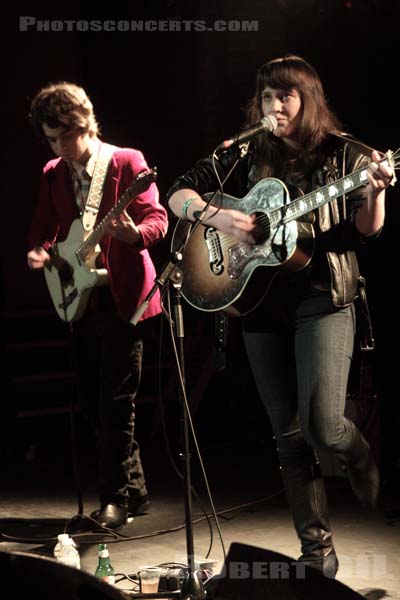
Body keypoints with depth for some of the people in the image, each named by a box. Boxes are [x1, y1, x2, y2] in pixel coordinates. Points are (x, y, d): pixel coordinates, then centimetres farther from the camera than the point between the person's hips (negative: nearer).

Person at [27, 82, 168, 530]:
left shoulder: (127, 162, -6)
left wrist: (134, 233, -33)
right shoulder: (53, 174, 12)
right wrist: (38, 252, -7)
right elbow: (44, 228, 15)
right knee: (93, 404, 10)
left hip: (121, 297, -7)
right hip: (81, 302, 7)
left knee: (115, 402, -8)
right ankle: (133, 491, 21)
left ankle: (117, 498, 0)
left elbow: (158, 219, -11)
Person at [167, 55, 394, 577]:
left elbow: (366, 231, -3)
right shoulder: (247, 154, 8)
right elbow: (177, 195, 8)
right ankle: (317, 549, 15)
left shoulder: (340, 153, 1)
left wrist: (375, 192, -22)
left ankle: (360, 457, 21)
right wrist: (218, 216, -10)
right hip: (261, 301, 3)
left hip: (323, 299, -3)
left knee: (322, 425, -15)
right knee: (289, 435, 5)